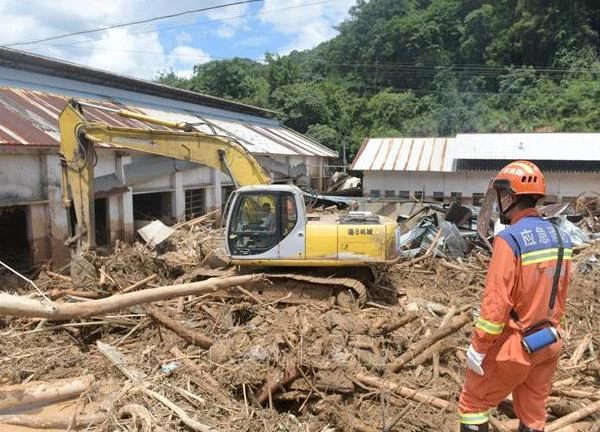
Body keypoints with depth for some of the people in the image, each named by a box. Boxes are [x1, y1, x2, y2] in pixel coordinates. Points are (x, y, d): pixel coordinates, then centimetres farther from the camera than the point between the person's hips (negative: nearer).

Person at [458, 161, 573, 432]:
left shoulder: (510, 239, -23)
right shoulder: (560, 238, 1)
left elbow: (497, 301, -23)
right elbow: (560, 295, 10)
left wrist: (478, 347, -14)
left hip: (514, 346, -7)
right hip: (550, 344, 7)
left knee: (473, 404, 11)